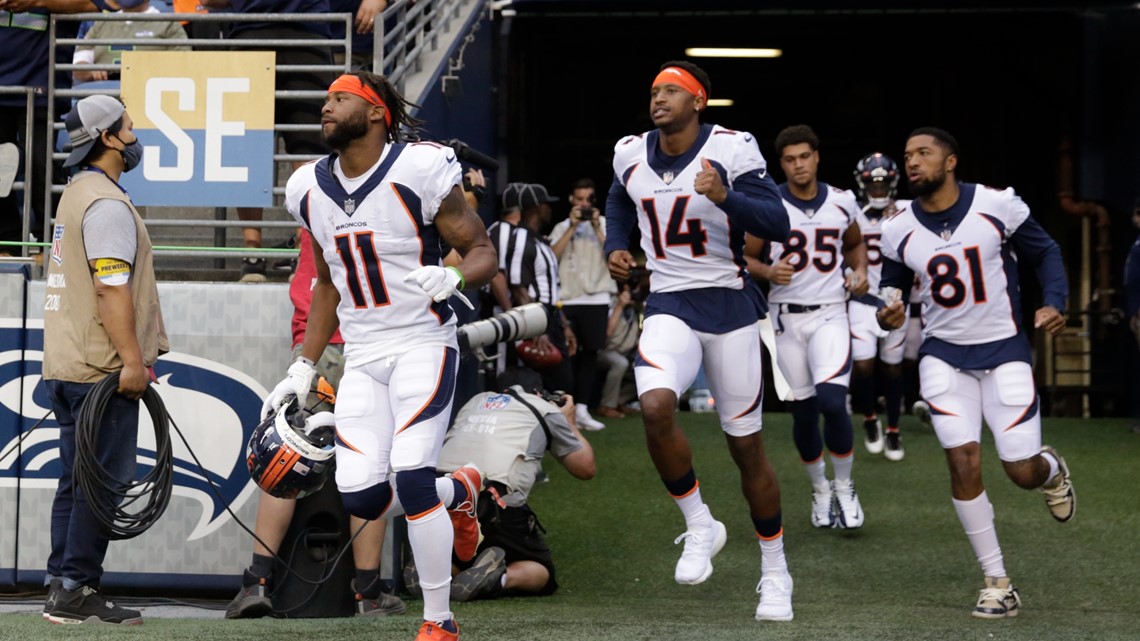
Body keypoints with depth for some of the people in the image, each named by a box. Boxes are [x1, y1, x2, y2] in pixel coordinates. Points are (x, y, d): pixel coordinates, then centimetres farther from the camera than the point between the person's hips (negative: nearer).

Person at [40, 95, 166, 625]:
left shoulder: (75, 195, 19)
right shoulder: (106, 203, -13)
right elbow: (112, 289, -21)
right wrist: (132, 360, -23)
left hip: (66, 366, 10)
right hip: (102, 368, -10)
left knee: (76, 480, 12)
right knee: (104, 481, -7)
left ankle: (61, 585, 15)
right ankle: (77, 591, -6)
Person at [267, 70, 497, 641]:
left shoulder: (419, 171, -12)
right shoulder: (310, 188, 6)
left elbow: (483, 251, -7)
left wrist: (453, 278, -30)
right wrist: (303, 369, 16)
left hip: (422, 343, -6)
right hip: (362, 355, 6)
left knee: (411, 476, -18)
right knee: (362, 497, -6)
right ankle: (459, 491, 26)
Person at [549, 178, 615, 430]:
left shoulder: (605, 224, 11)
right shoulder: (562, 227, 13)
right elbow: (553, 256, -4)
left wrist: (597, 228, -9)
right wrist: (573, 226, -6)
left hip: (596, 298, 0)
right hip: (567, 298, 0)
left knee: (590, 353, 1)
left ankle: (582, 409, 4)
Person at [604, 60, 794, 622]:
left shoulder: (732, 151, -11)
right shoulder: (630, 155, 3)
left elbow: (778, 224, -18)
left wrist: (724, 197, -34)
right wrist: (615, 247, 9)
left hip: (729, 305, -2)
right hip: (669, 306, 2)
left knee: (746, 446, 5)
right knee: (655, 407, -28)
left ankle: (775, 571, 24)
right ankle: (699, 526, -6)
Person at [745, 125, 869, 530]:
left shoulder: (842, 203, 2)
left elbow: (855, 244, 21)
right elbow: (746, 258, 3)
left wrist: (860, 272, 2)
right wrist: (768, 272, -17)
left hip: (830, 314, 0)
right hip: (787, 317, 0)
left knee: (831, 401, -19)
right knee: (803, 411, 6)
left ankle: (844, 486, 2)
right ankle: (819, 489, 29)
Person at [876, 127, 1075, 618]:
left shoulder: (997, 205, -11)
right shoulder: (899, 231, -4)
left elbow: (1044, 253, 2)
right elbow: (893, 285, 11)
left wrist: (1054, 302, -14)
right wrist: (889, 313, -12)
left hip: (1004, 350, -2)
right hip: (945, 355, 2)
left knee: (1021, 471, -4)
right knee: (964, 464, -11)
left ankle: (1052, 470, 37)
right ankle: (998, 584, 2)